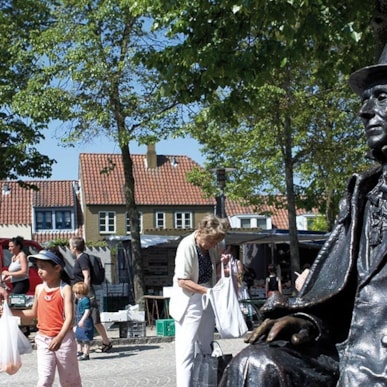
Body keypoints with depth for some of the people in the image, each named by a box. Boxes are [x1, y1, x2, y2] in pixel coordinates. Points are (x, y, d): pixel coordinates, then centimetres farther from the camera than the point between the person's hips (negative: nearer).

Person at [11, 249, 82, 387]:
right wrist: (11, 311, 10)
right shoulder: (39, 288, 5)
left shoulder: (65, 288, -11)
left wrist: (59, 338, -32)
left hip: (64, 339, -4)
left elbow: (69, 317, -19)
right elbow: (34, 313, 19)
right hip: (43, 339, 4)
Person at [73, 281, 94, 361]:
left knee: (85, 339, -4)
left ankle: (86, 354, 1)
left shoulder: (85, 300, -18)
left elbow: (87, 311, -24)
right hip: (80, 323, 11)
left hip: (85, 322, -11)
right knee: (78, 338, 19)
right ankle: (79, 352, 31)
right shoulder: (79, 300, 14)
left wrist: (82, 320, -29)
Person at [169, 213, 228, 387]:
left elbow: (217, 262, 20)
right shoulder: (187, 246, -21)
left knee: (205, 346, 16)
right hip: (190, 300, -8)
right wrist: (208, 291, -27)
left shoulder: (211, 246, -1)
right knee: (187, 348, -6)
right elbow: (182, 281, -22)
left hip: (207, 300, 8)